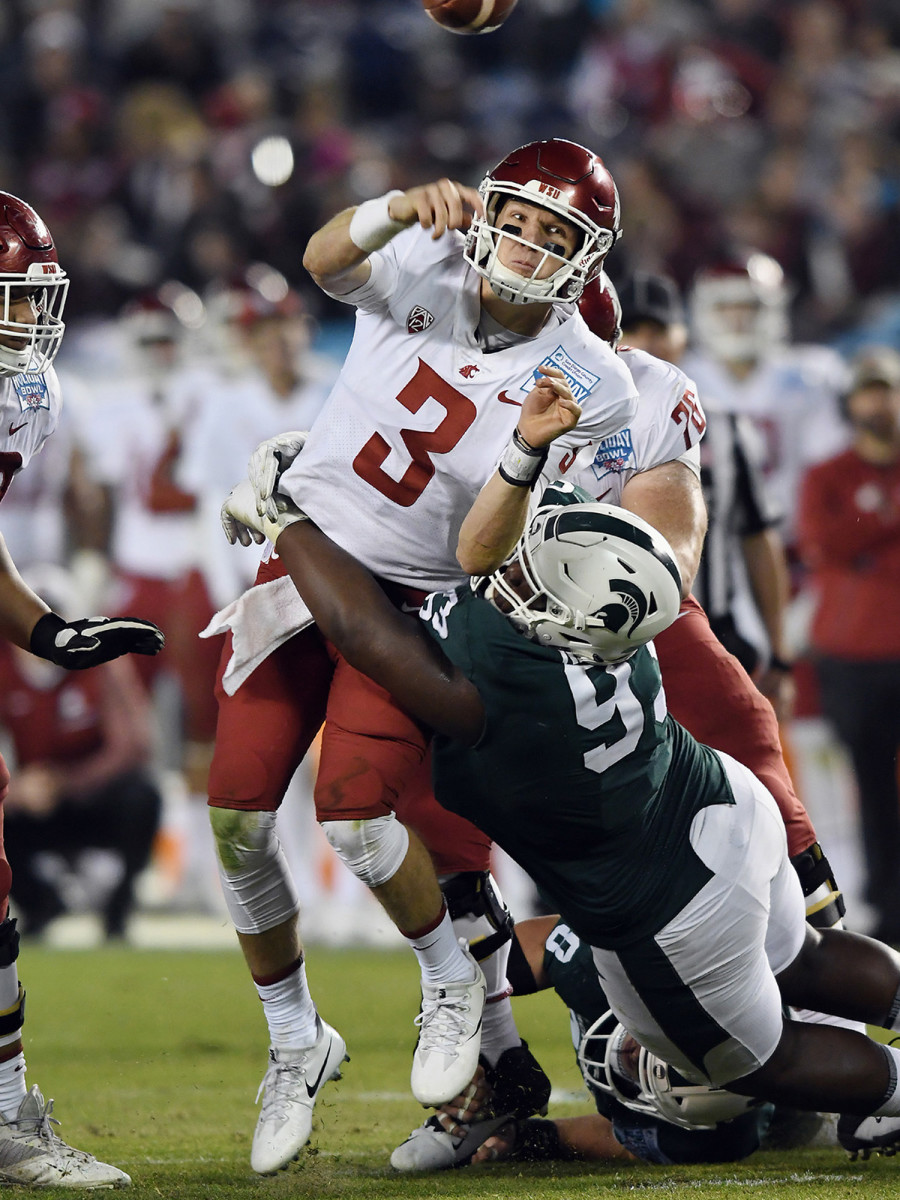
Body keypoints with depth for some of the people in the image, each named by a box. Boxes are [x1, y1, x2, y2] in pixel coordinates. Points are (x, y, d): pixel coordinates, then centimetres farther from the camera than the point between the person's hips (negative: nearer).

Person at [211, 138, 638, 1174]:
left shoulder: (586, 386, -11)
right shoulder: (426, 270, -4)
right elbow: (324, 260, -26)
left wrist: (532, 452, -35)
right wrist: (407, 208, -43)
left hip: (418, 598, -3)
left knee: (354, 810, -22)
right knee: (236, 810, -3)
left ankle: (457, 981, 8)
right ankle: (295, 1040, 17)